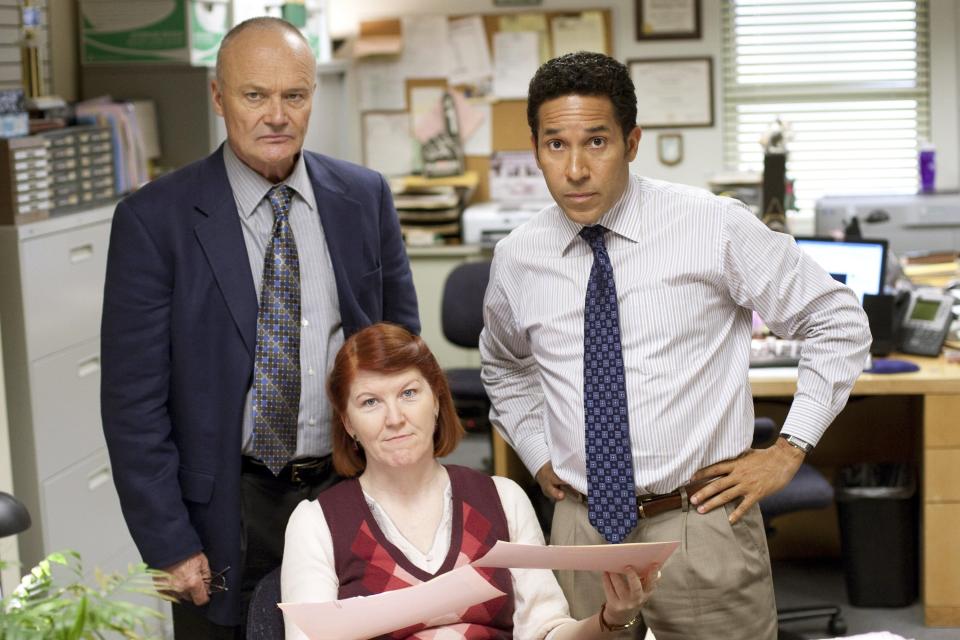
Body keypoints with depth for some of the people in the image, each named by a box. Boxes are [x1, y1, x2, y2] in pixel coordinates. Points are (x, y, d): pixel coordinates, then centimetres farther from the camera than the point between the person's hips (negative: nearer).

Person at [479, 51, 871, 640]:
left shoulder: (716, 228, -8)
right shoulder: (517, 258, 2)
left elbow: (839, 322, 0)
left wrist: (790, 450, -3)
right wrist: (539, 456, 11)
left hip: (700, 524, -3)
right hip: (581, 527, 3)